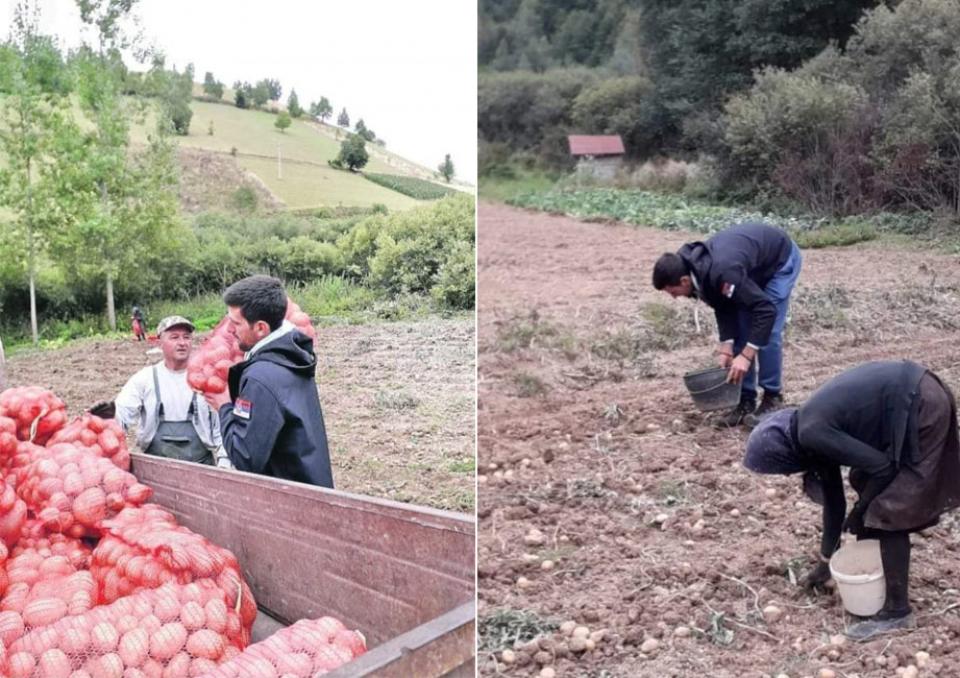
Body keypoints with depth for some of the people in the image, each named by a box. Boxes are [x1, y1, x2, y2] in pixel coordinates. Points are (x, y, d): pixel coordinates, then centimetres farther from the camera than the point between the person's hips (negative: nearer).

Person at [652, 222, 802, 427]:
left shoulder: (721, 273, -43)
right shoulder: (695, 270, -18)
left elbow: (766, 310, -39)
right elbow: (724, 307, -7)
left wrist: (746, 356, -38)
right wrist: (726, 347, -16)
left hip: (781, 260, -7)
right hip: (756, 267, 7)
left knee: (769, 333, -13)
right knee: (740, 330, 1)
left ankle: (773, 398, 1)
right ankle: (746, 400, 8)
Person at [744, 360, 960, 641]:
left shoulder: (812, 434, -15)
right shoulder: (815, 429, 12)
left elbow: (881, 467, -16)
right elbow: (832, 495, 22)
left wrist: (859, 511, 1)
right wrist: (825, 561, 30)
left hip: (922, 409, -10)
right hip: (911, 400, 10)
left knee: (888, 510, -3)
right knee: (865, 481, 21)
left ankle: (897, 610, 5)